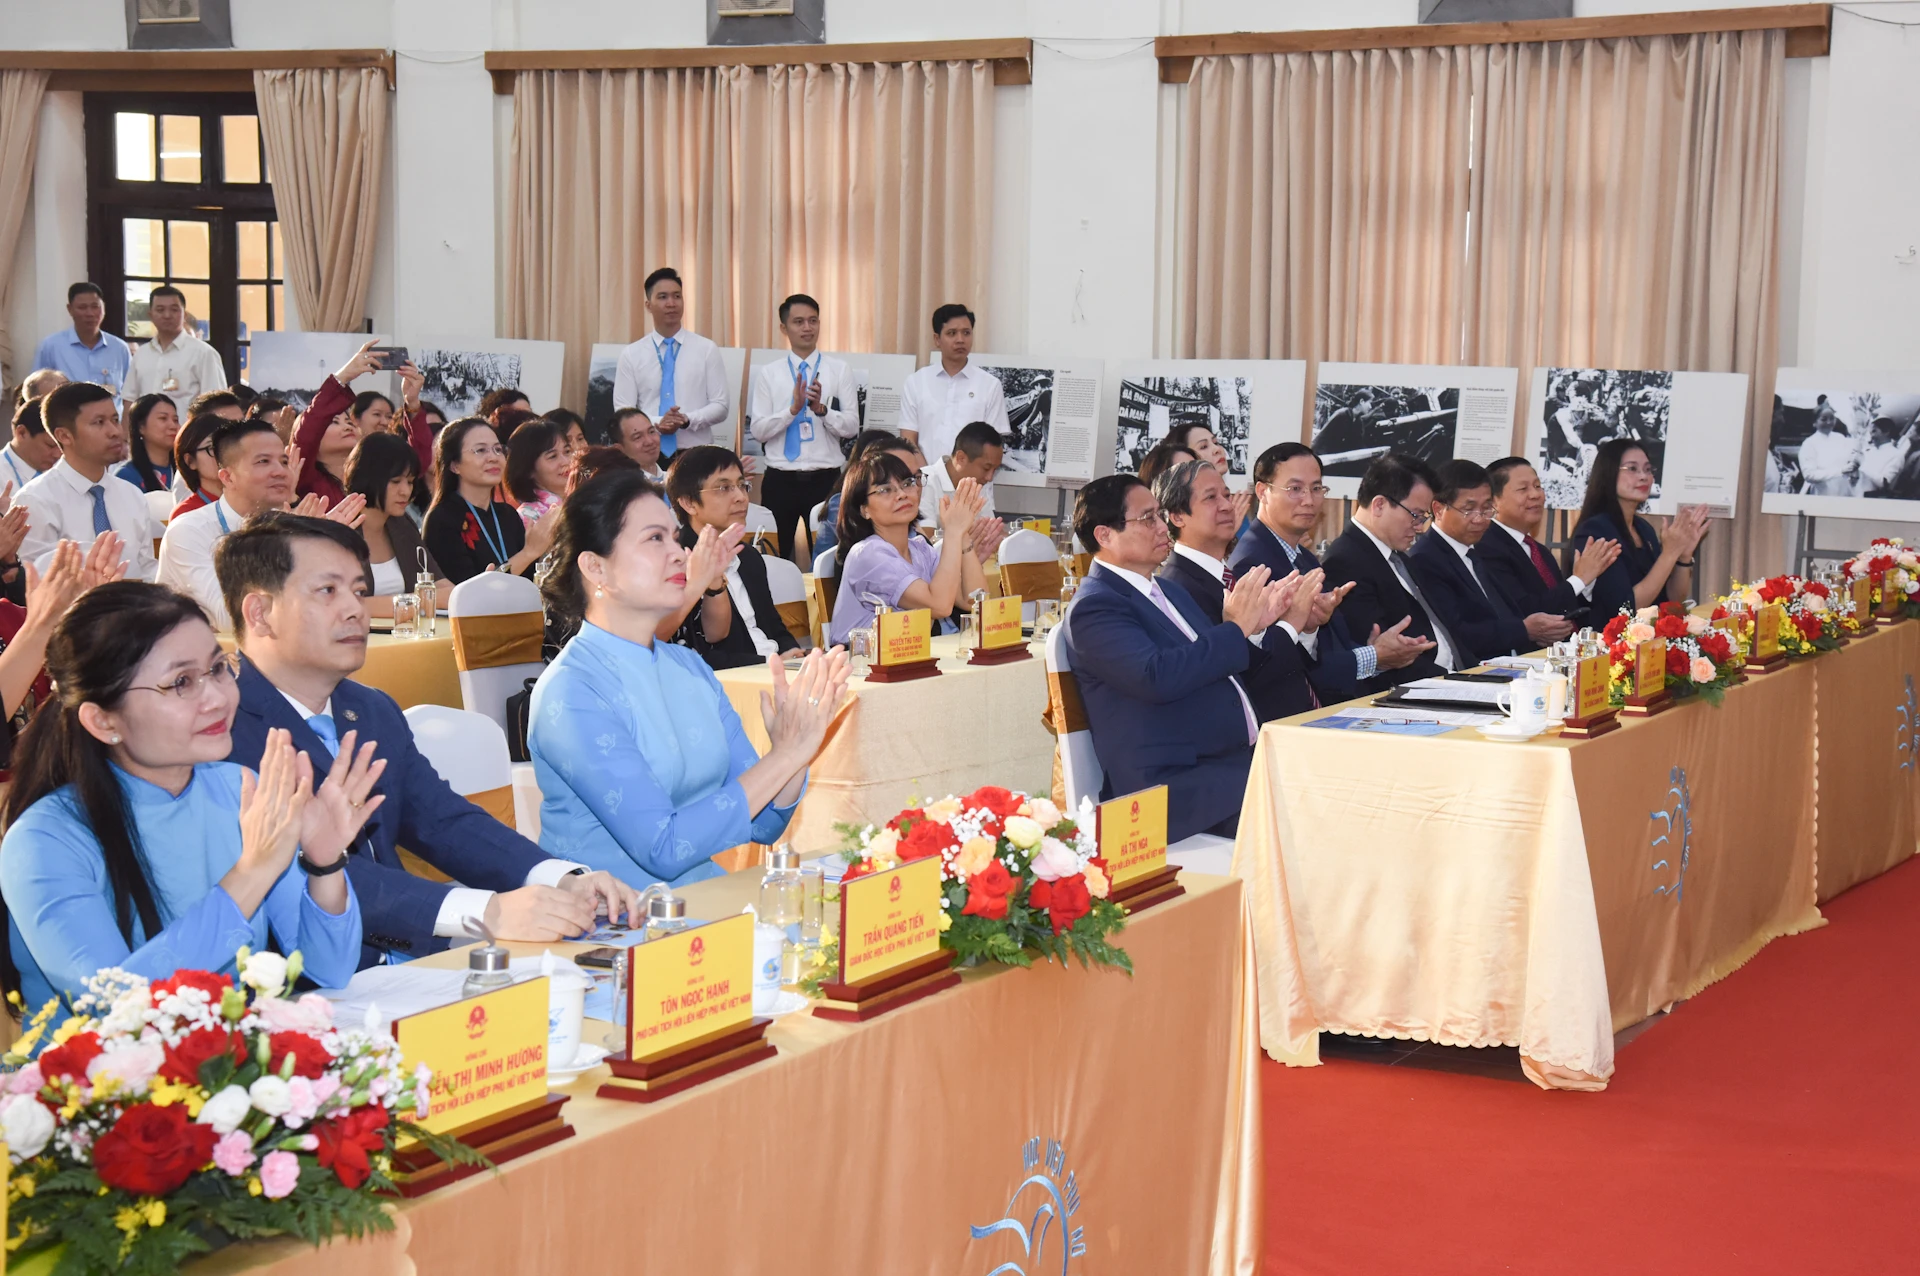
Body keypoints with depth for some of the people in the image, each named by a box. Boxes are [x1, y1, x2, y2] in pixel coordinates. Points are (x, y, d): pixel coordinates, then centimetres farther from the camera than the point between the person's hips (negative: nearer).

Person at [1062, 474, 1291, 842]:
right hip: (1174, 783, -9)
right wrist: (1236, 629, -14)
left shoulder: (1168, 591, 22)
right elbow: (1157, 677, -23)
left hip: (1235, 756, 9)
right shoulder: (1094, 607, -8)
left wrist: (1256, 622, 10)